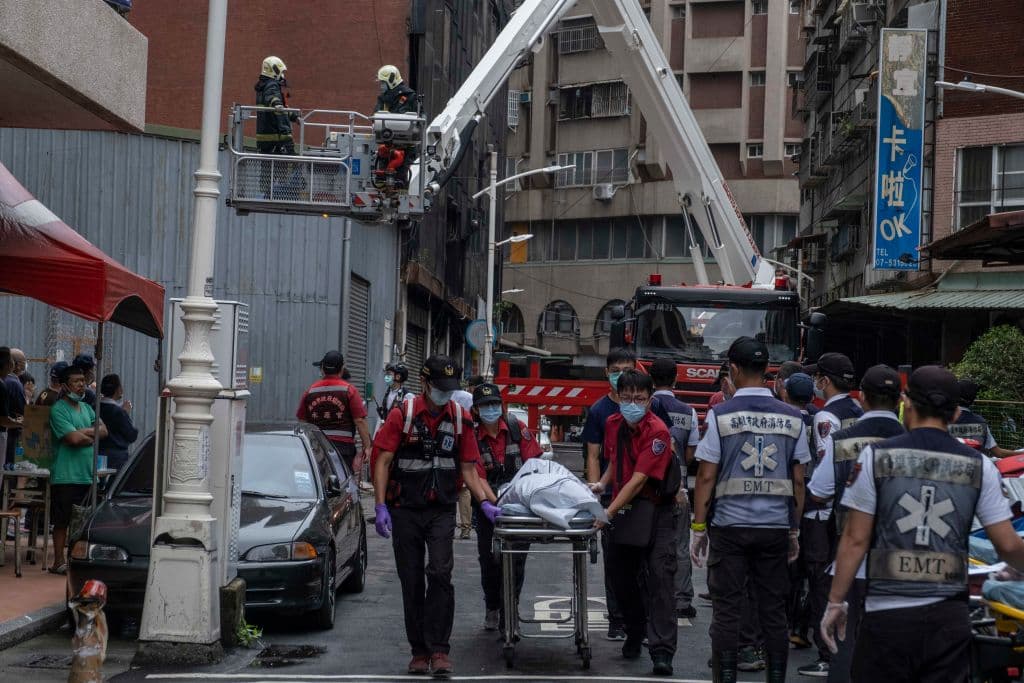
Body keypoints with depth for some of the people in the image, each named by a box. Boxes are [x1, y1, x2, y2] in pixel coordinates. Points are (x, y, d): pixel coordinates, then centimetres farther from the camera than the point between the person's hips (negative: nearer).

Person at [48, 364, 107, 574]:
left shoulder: (86, 408, 16)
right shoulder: (59, 409, -8)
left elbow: (103, 430, 2)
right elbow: (74, 438, -19)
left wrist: (82, 432, -12)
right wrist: (92, 437, -1)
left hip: (87, 475, 7)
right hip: (66, 476, -7)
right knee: (62, 522, -1)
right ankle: (58, 562, 4)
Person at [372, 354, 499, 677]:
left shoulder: (460, 419, 4)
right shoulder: (402, 415, -3)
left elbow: (468, 468, 8)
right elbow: (383, 462, -3)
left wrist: (485, 502, -5)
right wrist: (380, 507, -11)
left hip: (442, 511, 1)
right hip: (405, 511, 0)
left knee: (440, 574, -15)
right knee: (412, 583, 5)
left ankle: (439, 649, -11)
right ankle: (419, 651, 16)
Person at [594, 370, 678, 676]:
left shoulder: (657, 431, -20)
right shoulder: (613, 424, 2)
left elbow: (638, 480, -25)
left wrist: (608, 513, -28)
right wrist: (602, 484, 2)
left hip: (656, 510, -6)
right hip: (623, 507, 6)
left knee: (660, 576, -13)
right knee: (620, 574, 10)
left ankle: (662, 652, -15)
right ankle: (635, 633, 32)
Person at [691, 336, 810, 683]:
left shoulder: (720, 416, -6)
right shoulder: (792, 418, 3)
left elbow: (706, 477, -5)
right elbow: (798, 481, 7)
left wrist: (698, 527, 1)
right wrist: (794, 529, 15)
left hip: (730, 525, -2)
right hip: (776, 526, 3)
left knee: (726, 611, 3)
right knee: (773, 611, 8)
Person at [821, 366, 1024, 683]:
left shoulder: (876, 457, -2)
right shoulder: (978, 466, 3)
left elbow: (855, 540, -2)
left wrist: (836, 602, 7)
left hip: (886, 615, -2)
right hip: (949, 618, 2)